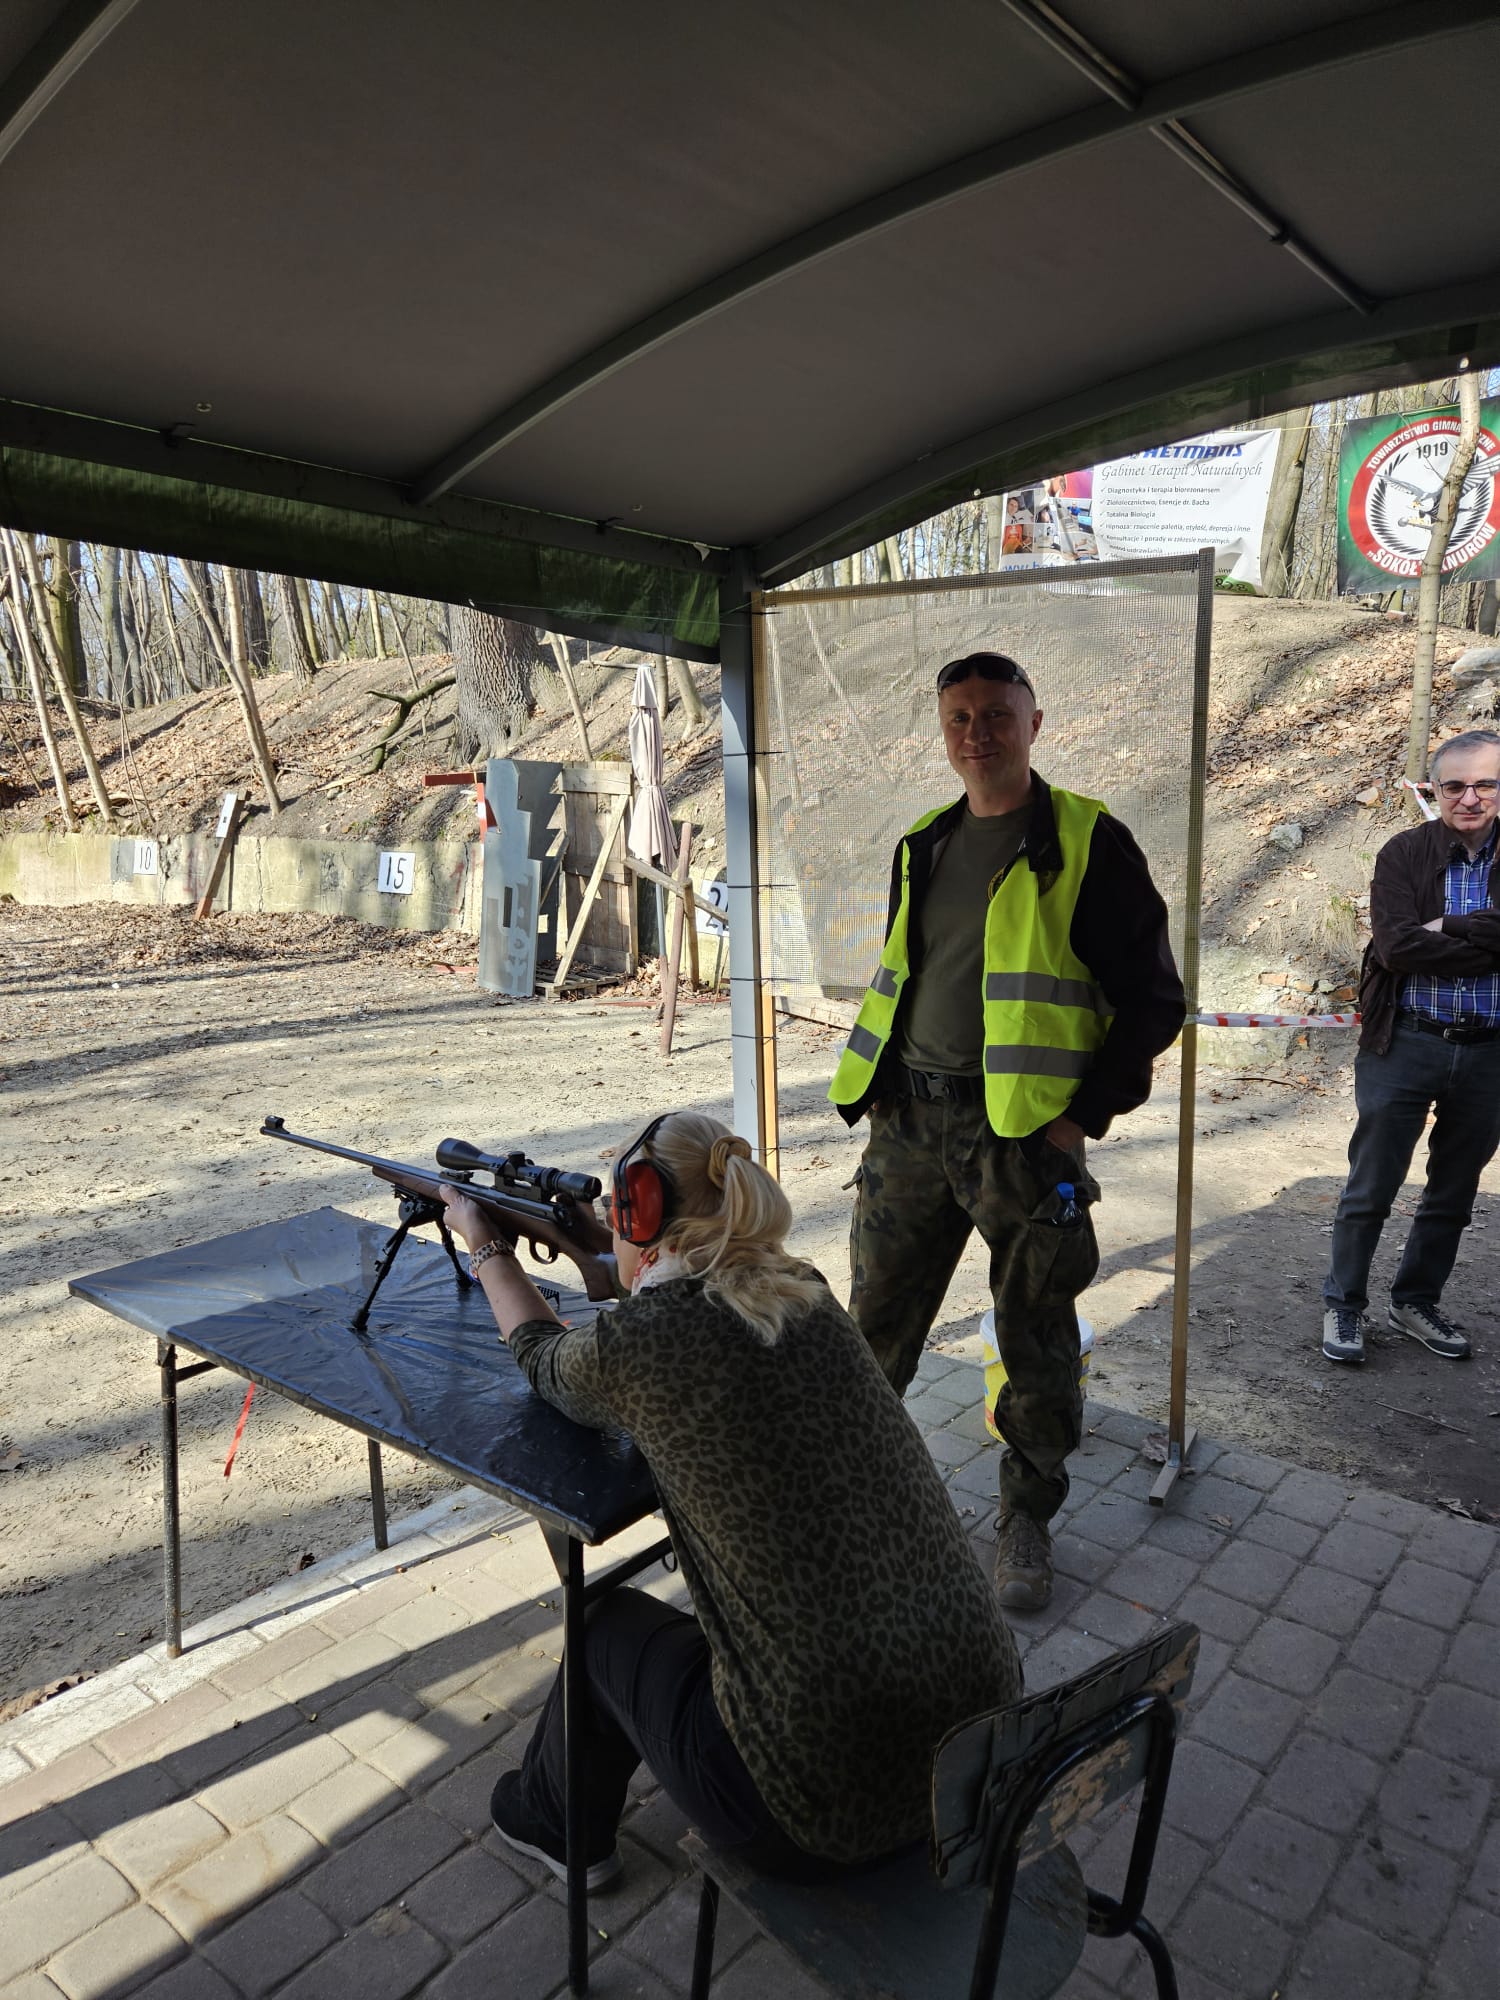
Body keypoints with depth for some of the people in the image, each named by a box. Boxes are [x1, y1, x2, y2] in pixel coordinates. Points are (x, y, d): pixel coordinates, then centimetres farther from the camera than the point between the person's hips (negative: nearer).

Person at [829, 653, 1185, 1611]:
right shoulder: (923, 846, 11)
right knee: (877, 1321, 13)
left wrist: (1085, 1116, -12)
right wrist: (876, 1088, 11)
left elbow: (1153, 998, -6)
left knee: (1037, 1337, 9)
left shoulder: (1089, 842, -6)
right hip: (910, 1122, 5)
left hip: (1026, 1129, -4)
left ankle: (1029, 1518, 30)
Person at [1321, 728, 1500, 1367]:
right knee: (1370, 1188, 5)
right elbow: (1396, 946, -18)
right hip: (1406, 1045, -3)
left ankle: (1416, 1301, 34)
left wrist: (1447, 927, -19)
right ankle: (1342, 1305, 21)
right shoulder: (1405, 853, -5)